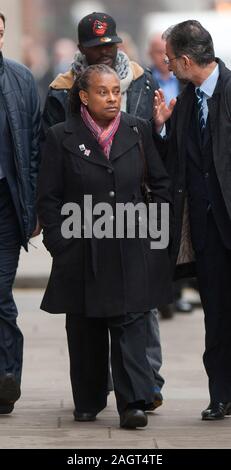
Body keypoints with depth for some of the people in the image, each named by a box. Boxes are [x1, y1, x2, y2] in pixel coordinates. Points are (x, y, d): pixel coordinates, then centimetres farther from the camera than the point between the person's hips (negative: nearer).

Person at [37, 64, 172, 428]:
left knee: (130, 324, -5)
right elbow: (48, 198, 1)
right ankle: (88, 402, 20)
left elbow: (161, 182, 12)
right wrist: (60, 244, -5)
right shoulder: (62, 137, -1)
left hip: (131, 250, 1)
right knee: (85, 330, 8)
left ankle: (133, 402, -7)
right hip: (83, 255, 0)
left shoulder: (138, 131, 5)